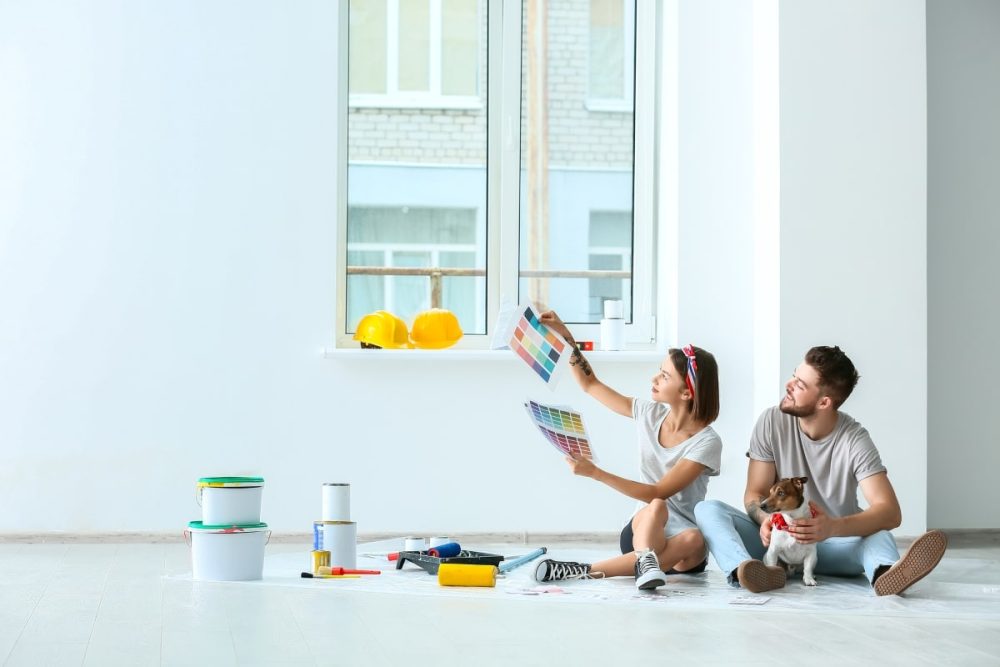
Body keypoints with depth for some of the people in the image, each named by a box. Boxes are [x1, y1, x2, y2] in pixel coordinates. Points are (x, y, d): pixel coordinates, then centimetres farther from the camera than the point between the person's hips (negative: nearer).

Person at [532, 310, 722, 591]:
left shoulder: (707, 443, -13)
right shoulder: (649, 414, 2)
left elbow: (658, 492, -20)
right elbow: (590, 384, 14)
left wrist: (594, 472, -25)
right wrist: (566, 337, 1)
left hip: (682, 535, -2)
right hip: (641, 529, 2)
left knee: (693, 541, -41)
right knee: (656, 508, -34)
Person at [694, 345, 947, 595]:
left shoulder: (854, 440, -13)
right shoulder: (772, 422, -7)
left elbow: (890, 513, -24)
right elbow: (754, 494, -3)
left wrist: (833, 527, -43)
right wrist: (766, 519, -29)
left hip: (835, 542, -2)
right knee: (707, 509, -23)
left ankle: (885, 575, -65)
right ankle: (745, 569, -52)